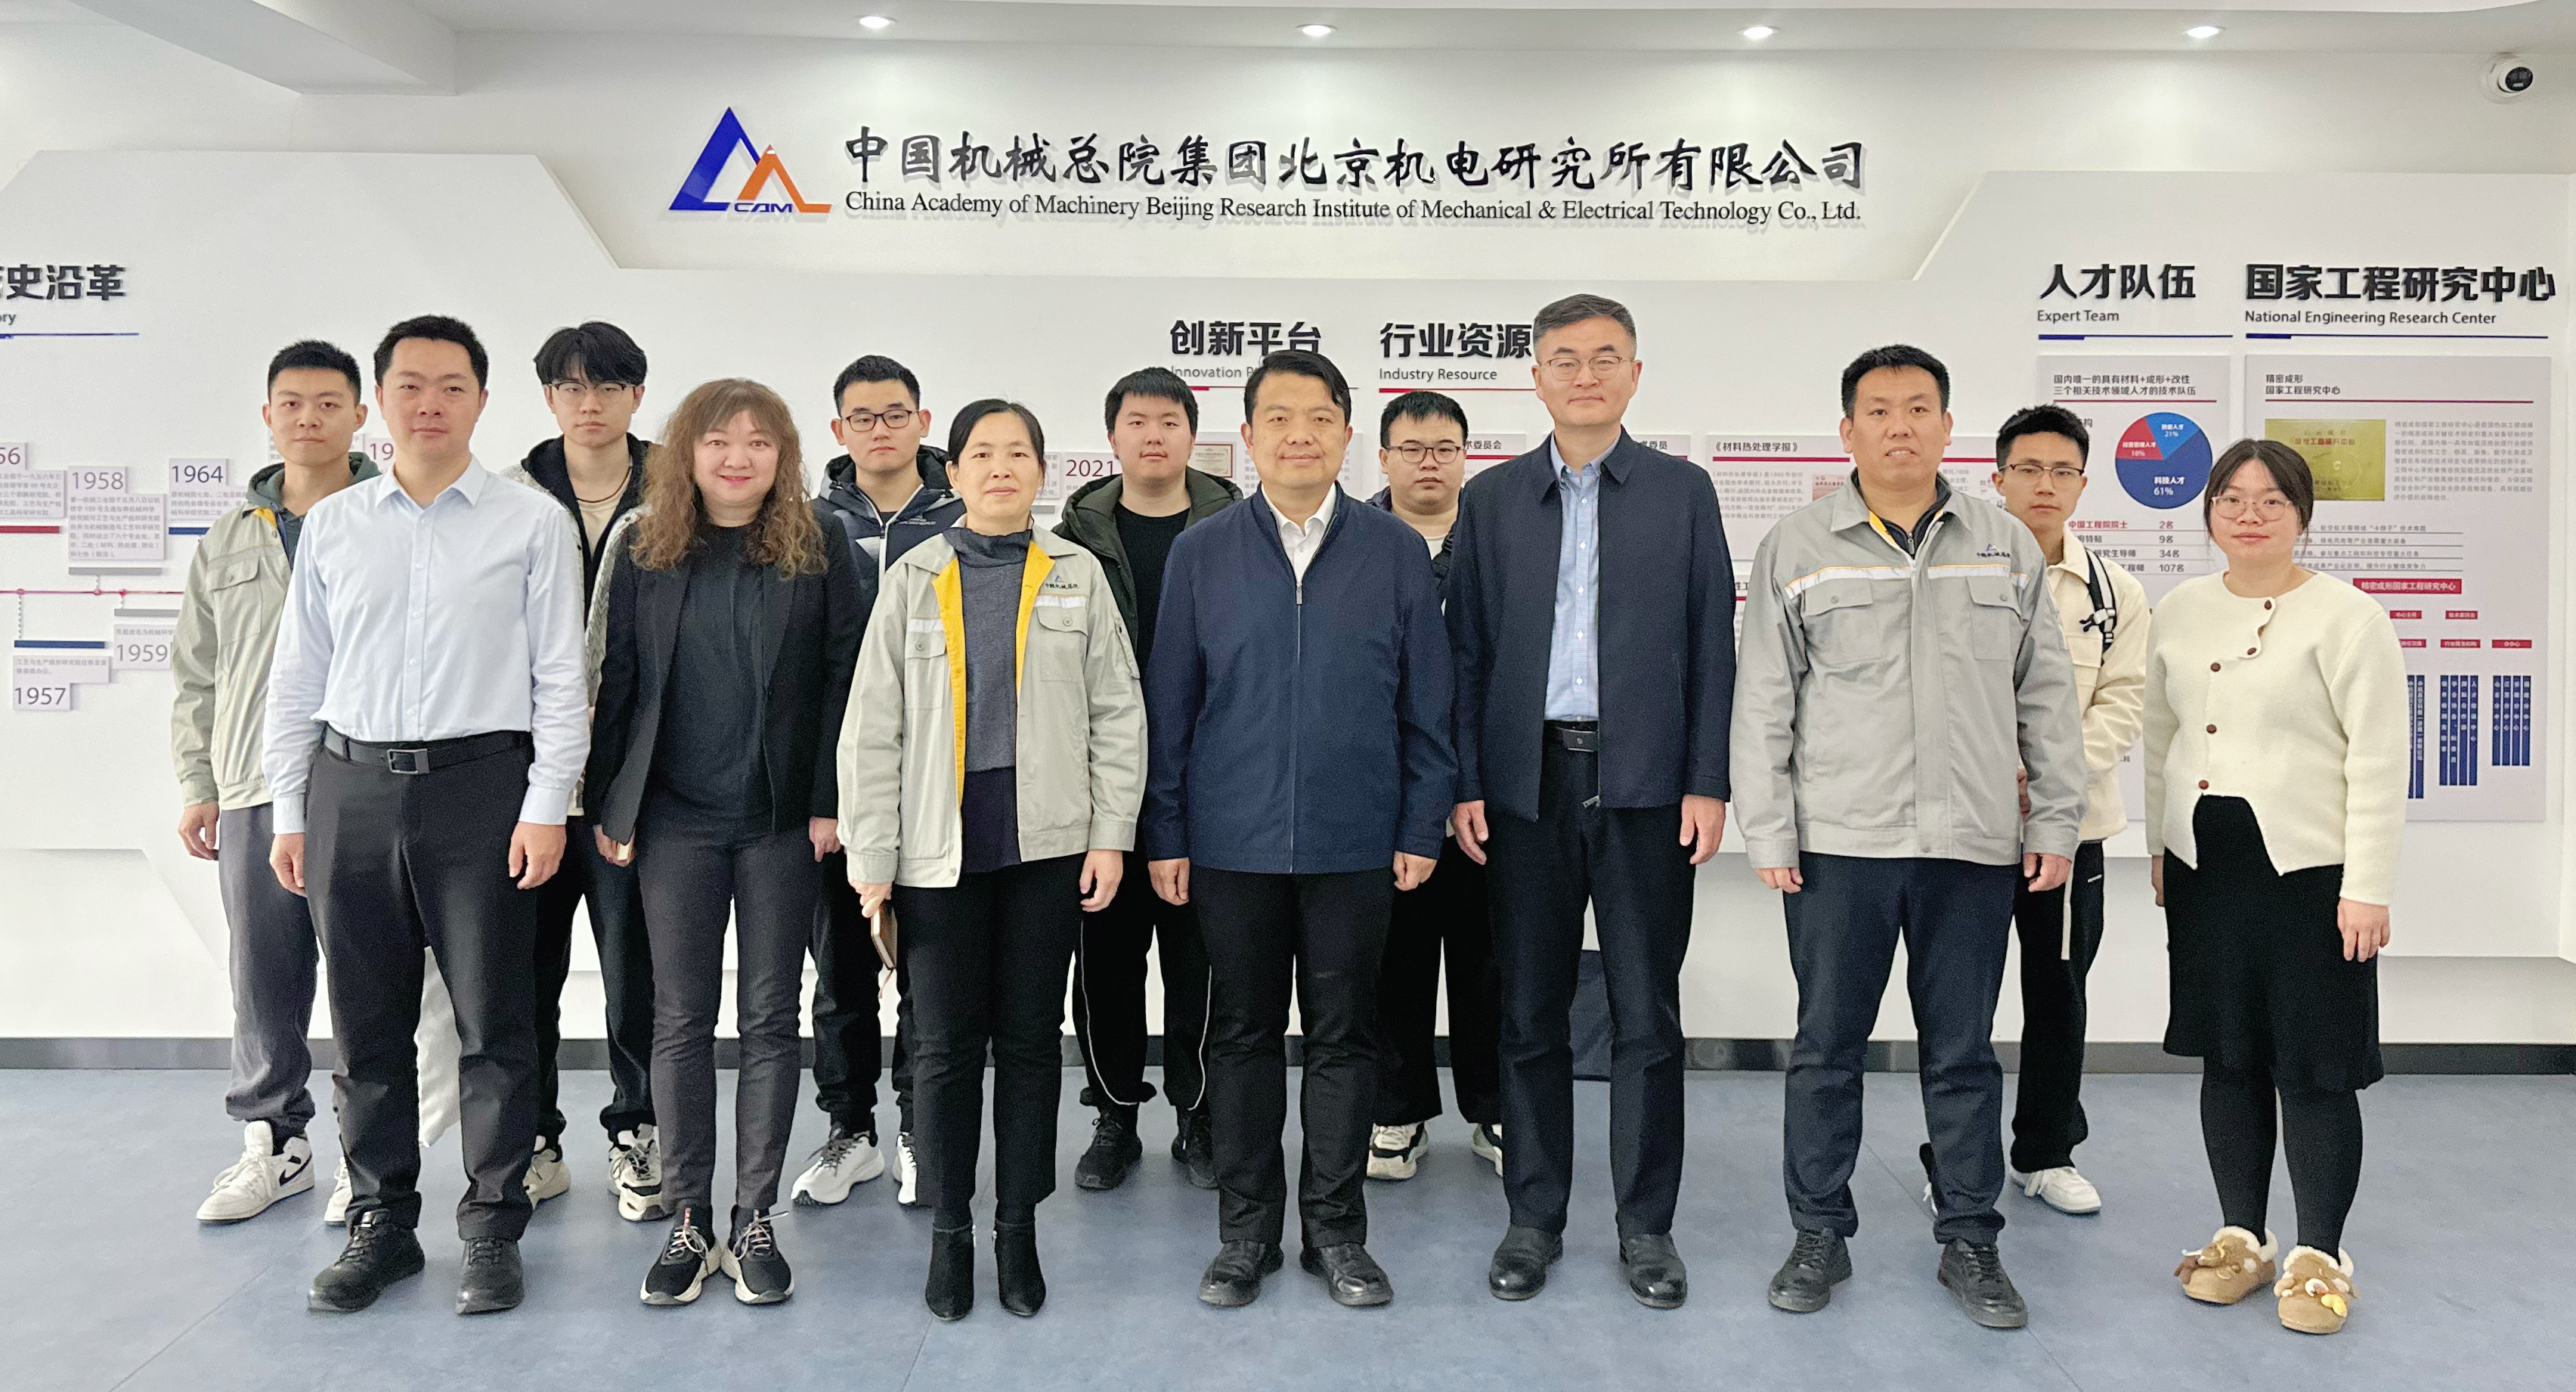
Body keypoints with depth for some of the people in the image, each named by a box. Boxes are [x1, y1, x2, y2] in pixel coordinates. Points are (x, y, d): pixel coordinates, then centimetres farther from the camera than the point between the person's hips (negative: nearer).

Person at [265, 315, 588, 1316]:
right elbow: (299, 674, 13)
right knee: (367, 1024, 10)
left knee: (494, 1020, 2)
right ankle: (381, 1225, 24)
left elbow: (561, 678, -1)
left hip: (479, 785, -3)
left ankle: (492, 1228, 16)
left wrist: (546, 807, -8)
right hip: (352, 788, 3)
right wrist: (290, 811, 8)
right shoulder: (332, 525, 11)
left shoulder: (533, 523, 2)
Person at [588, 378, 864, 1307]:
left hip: (782, 819, -1)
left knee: (770, 1018, 5)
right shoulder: (643, 548, 5)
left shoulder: (819, 544, 1)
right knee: (680, 1018, 6)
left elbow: (844, 676, -1)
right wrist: (606, 806, 3)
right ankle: (688, 1223, 17)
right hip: (675, 817, 1)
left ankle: (755, 1221, 16)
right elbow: (616, 679, 6)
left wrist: (831, 801, -7)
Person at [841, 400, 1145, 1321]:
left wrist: (1112, 833, -3)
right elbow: (873, 726, 3)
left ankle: (1019, 1228, 22)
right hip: (939, 846, 0)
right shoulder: (914, 579, 5)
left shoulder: (1077, 576, 5)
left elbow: (1117, 712, 5)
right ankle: (949, 1230, 21)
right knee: (944, 1044, 4)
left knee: (1031, 1038, 8)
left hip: (1047, 843, 0)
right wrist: (871, 858, -2)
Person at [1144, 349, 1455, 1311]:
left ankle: (1337, 1229, 22)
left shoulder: (1394, 551, 3)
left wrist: (1421, 828, 0)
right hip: (1232, 843, 0)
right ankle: (1247, 1230, 23)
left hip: (1355, 845, 0)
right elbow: (1169, 704, 5)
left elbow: (1426, 704, 4)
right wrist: (1164, 835, 1)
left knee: (1344, 1035, 8)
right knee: (1243, 1035, 9)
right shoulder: (1201, 553, 4)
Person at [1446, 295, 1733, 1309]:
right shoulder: (1491, 500, 8)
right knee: (1530, 1012, 8)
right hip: (1528, 779, 1)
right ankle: (1534, 1216, 21)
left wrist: (1709, 783, -4)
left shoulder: (1682, 493, 6)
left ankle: (1646, 1224, 18)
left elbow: (1712, 646, 3)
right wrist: (1464, 785, -1)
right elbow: (1467, 650, 6)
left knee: (1647, 1013, 5)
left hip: (1644, 779, -1)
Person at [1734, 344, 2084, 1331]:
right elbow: (1762, 702, 2)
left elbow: (2045, 695, 12)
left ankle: (1969, 1242, 23)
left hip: (1973, 843, 2)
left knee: (1963, 1052, 10)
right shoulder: (1797, 548, 4)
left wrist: (2055, 819, 7)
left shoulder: (2007, 546, 10)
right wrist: (1767, 831, -3)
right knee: (1826, 1045, 7)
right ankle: (1820, 1233, 20)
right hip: (1839, 841, -1)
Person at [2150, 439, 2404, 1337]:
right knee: (2228, 1059, 12)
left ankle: (2321, 1257, 17)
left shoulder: (2347, 616, -7)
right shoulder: (2180, 612, 8)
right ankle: (2242, 1238, 26)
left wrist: (2366, 887, -14)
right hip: (2206, 868, 5)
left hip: (2310, 869, -4)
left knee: (2313, 1069, 2)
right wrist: (2159, 849, 13)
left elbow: (2379, 759, -10)